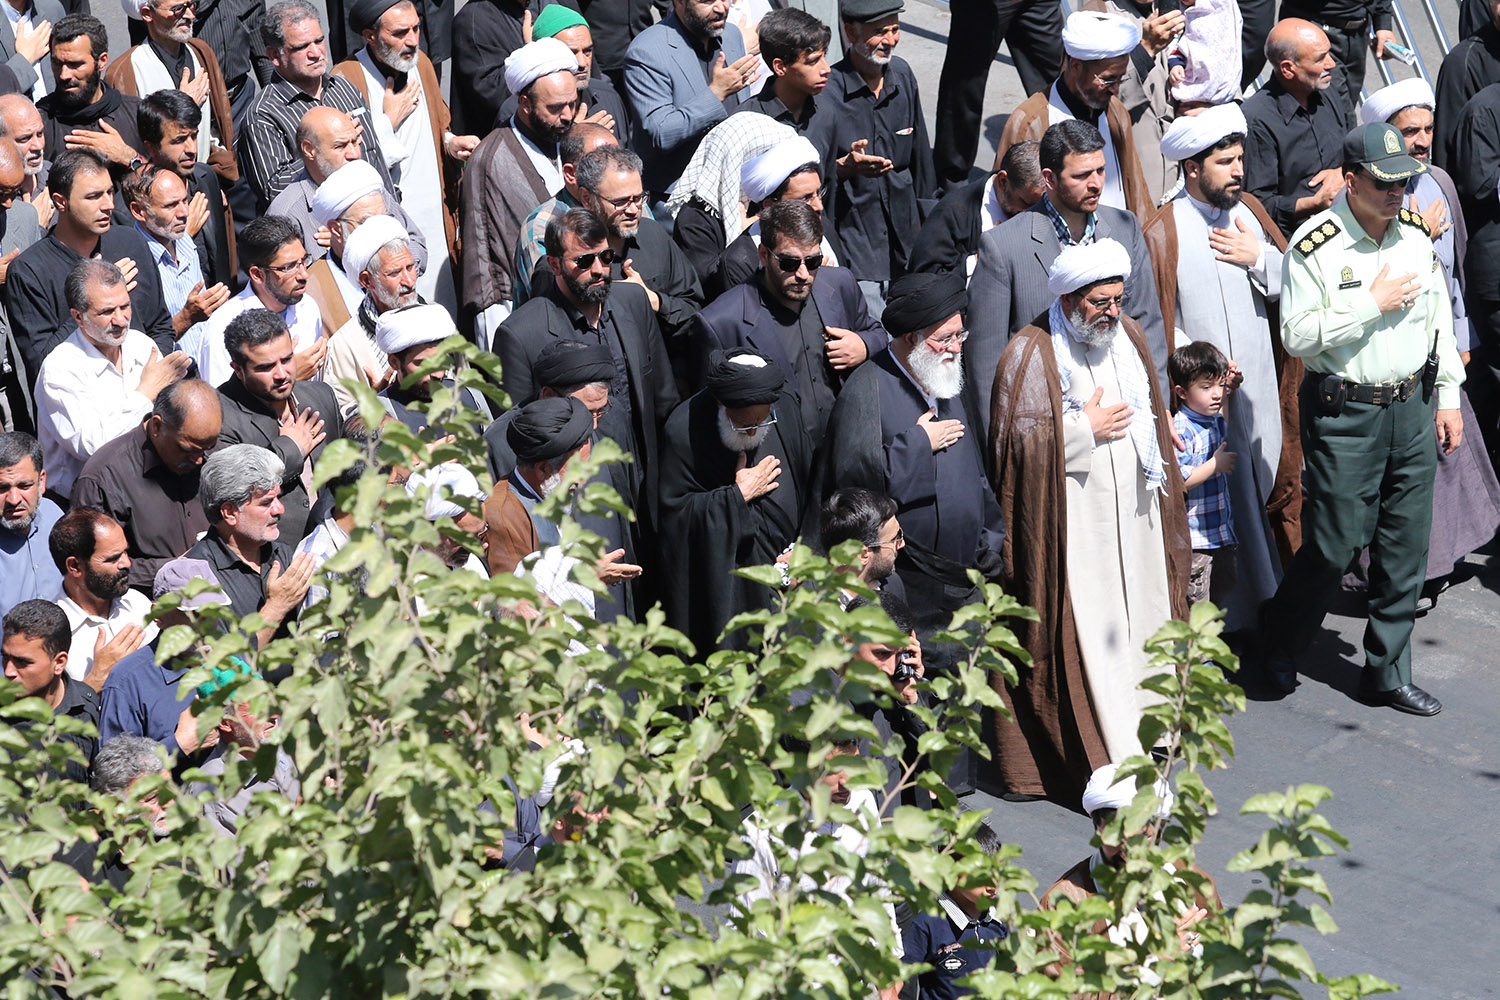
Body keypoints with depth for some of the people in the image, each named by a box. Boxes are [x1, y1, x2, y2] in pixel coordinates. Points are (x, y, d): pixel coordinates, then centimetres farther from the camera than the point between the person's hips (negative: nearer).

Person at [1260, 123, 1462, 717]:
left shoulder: (1416, 234, 6)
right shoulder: (1315, 245, -12)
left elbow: (1440, 319, 15)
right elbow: (1297, 335, -16)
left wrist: (1447, 397, 13)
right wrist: (1372, 304, -17)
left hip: (1412, 407, 5)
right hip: (1343, 415, -5)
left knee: (1406, 548, 7)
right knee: (1336, 544, -2)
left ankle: (1387, 673, 19)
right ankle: (1280, 645, 24)